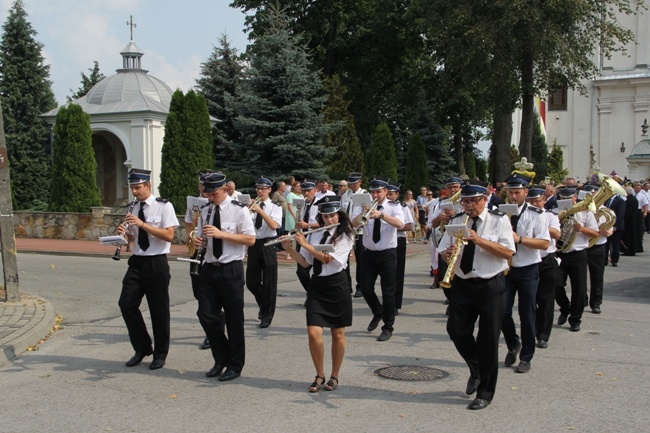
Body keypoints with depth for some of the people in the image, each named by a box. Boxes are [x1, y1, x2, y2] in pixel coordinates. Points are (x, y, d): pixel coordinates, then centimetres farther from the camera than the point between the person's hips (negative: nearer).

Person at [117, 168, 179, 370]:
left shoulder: (163, 207, -8)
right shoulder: (134, 209, 10)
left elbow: (169, 235, -18)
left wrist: (143, 224, -23)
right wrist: (124, 233, -5)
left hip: (156, 263, -5)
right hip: (137, 262, 6)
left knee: (159, 309, 4)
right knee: (126, 304, -3)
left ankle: (160, 354, 22)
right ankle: (142, 347, 16)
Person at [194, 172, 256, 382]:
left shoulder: (239, 210, -9)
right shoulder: (206, 211, 9)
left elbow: (250, 239, -14)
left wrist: (221, 234, -21)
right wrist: (199, 241, -8)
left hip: (231, 270, -5)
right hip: (209, 268, 5)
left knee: (234, 319, 4)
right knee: (206, 315, 3)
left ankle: (235, 366, 20)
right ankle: (221, 359, 23)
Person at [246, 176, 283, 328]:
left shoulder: (275, 207, -2)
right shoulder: (252, 206, 6)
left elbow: (274, 225, -17)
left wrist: (260, 211, -24)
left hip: (268, 244, -3)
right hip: (254, 244, 3)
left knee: (269, 282, 1)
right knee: (251, 281, 8)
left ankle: (267, 316, 11)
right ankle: (263, 306, 34)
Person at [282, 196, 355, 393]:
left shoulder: (345, 235, -6)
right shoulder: (315, 234, 8)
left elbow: (328, 258, -17)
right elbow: (305, 262, 8)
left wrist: (305, 244, -15)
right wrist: (289, 248, -7)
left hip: (337, 285, -3)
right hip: (316, 285, 3)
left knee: (337, 333, 6)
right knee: (313, 333, -7)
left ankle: (334, 376, 21)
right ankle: (319, 375, 12)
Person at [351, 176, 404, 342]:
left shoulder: (394, 207, -4)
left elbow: (399, 224, -24)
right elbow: (353, 224, -11)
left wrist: (381, 215, -37)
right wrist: (363, 213, -27)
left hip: (388, 253, -3)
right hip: (369, 253, 3)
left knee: (388, 292, -1)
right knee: (366, 289, 3)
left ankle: (388, 328, 11)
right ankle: (378, 313, 33)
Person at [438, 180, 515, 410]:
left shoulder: (499, 220, -4)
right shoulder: (455, 221, 8)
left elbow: (508, 252, -14)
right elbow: (443, 252, 6)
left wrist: (479, 240, -23)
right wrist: (448, 254, -18)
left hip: (490, 286, -4)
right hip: (462, 284, 4)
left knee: (488, 339, 2)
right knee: (456, 330, 0)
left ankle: (485, 393, 15)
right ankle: (476, 371, 29)